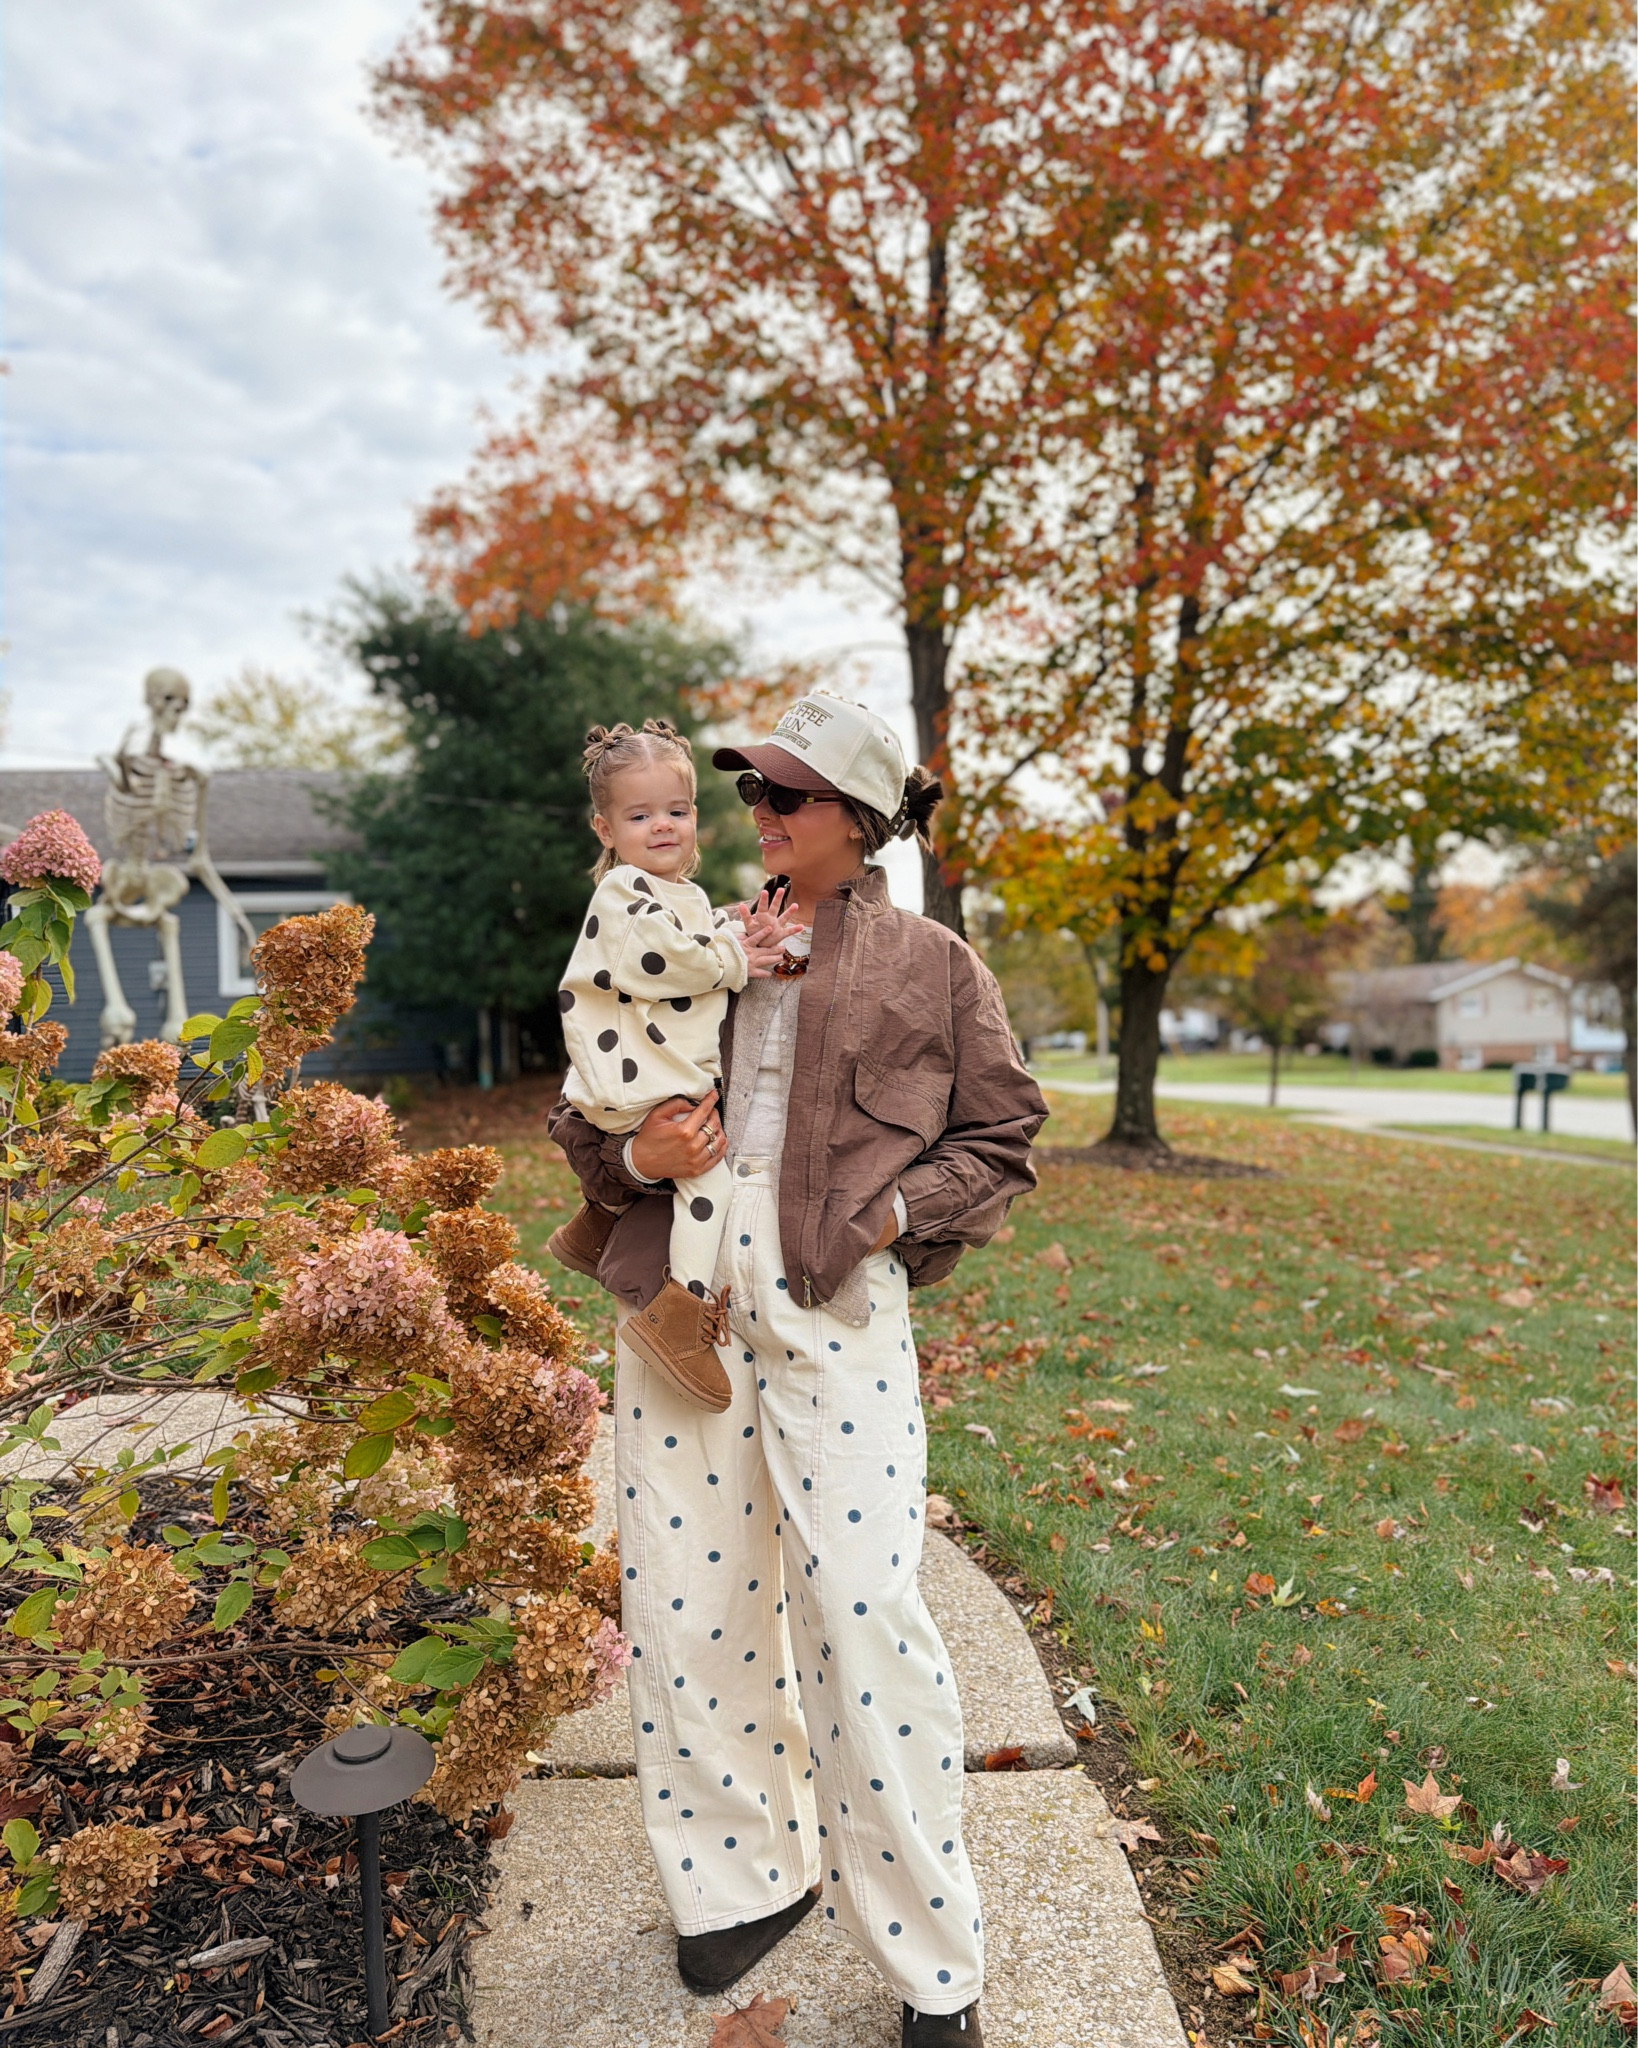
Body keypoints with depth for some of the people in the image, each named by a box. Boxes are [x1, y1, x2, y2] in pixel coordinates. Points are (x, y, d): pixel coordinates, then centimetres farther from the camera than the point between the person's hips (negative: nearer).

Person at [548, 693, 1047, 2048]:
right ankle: (748, 1873, 36)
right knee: (685, 1591, 11)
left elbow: (1003, 1136, 8)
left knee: (860, 1607, -4)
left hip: (837, 1296, -4)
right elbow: (586, 1109, 15)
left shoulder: (930, 968, 5)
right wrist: (635, 1155, -7)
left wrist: (902, 1209, -9)